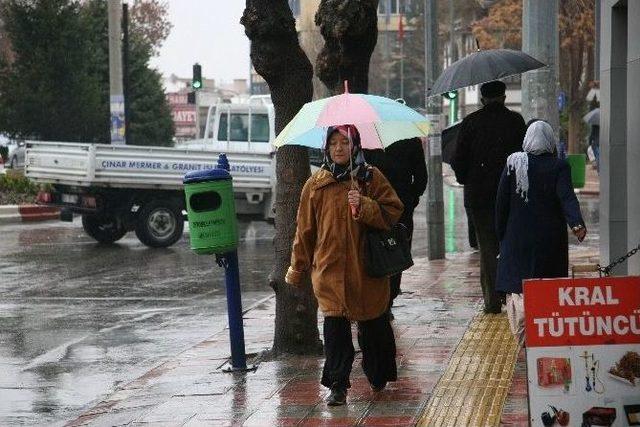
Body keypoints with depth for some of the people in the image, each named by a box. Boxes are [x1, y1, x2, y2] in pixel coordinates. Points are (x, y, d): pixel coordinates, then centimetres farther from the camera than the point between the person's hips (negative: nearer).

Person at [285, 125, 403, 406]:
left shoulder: (371, 178, 3)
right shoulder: (316, 185, 6)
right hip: (330, 269, 0)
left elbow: (393, 212, -3)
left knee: (373, 325, 10)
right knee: (335, 327, -8)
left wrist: (363, 205, -19)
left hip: (367, 269, 0)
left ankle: (378, 376, 31)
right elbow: (305, 230, 11)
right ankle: (337, 386, -3)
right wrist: (297, 271, 15)